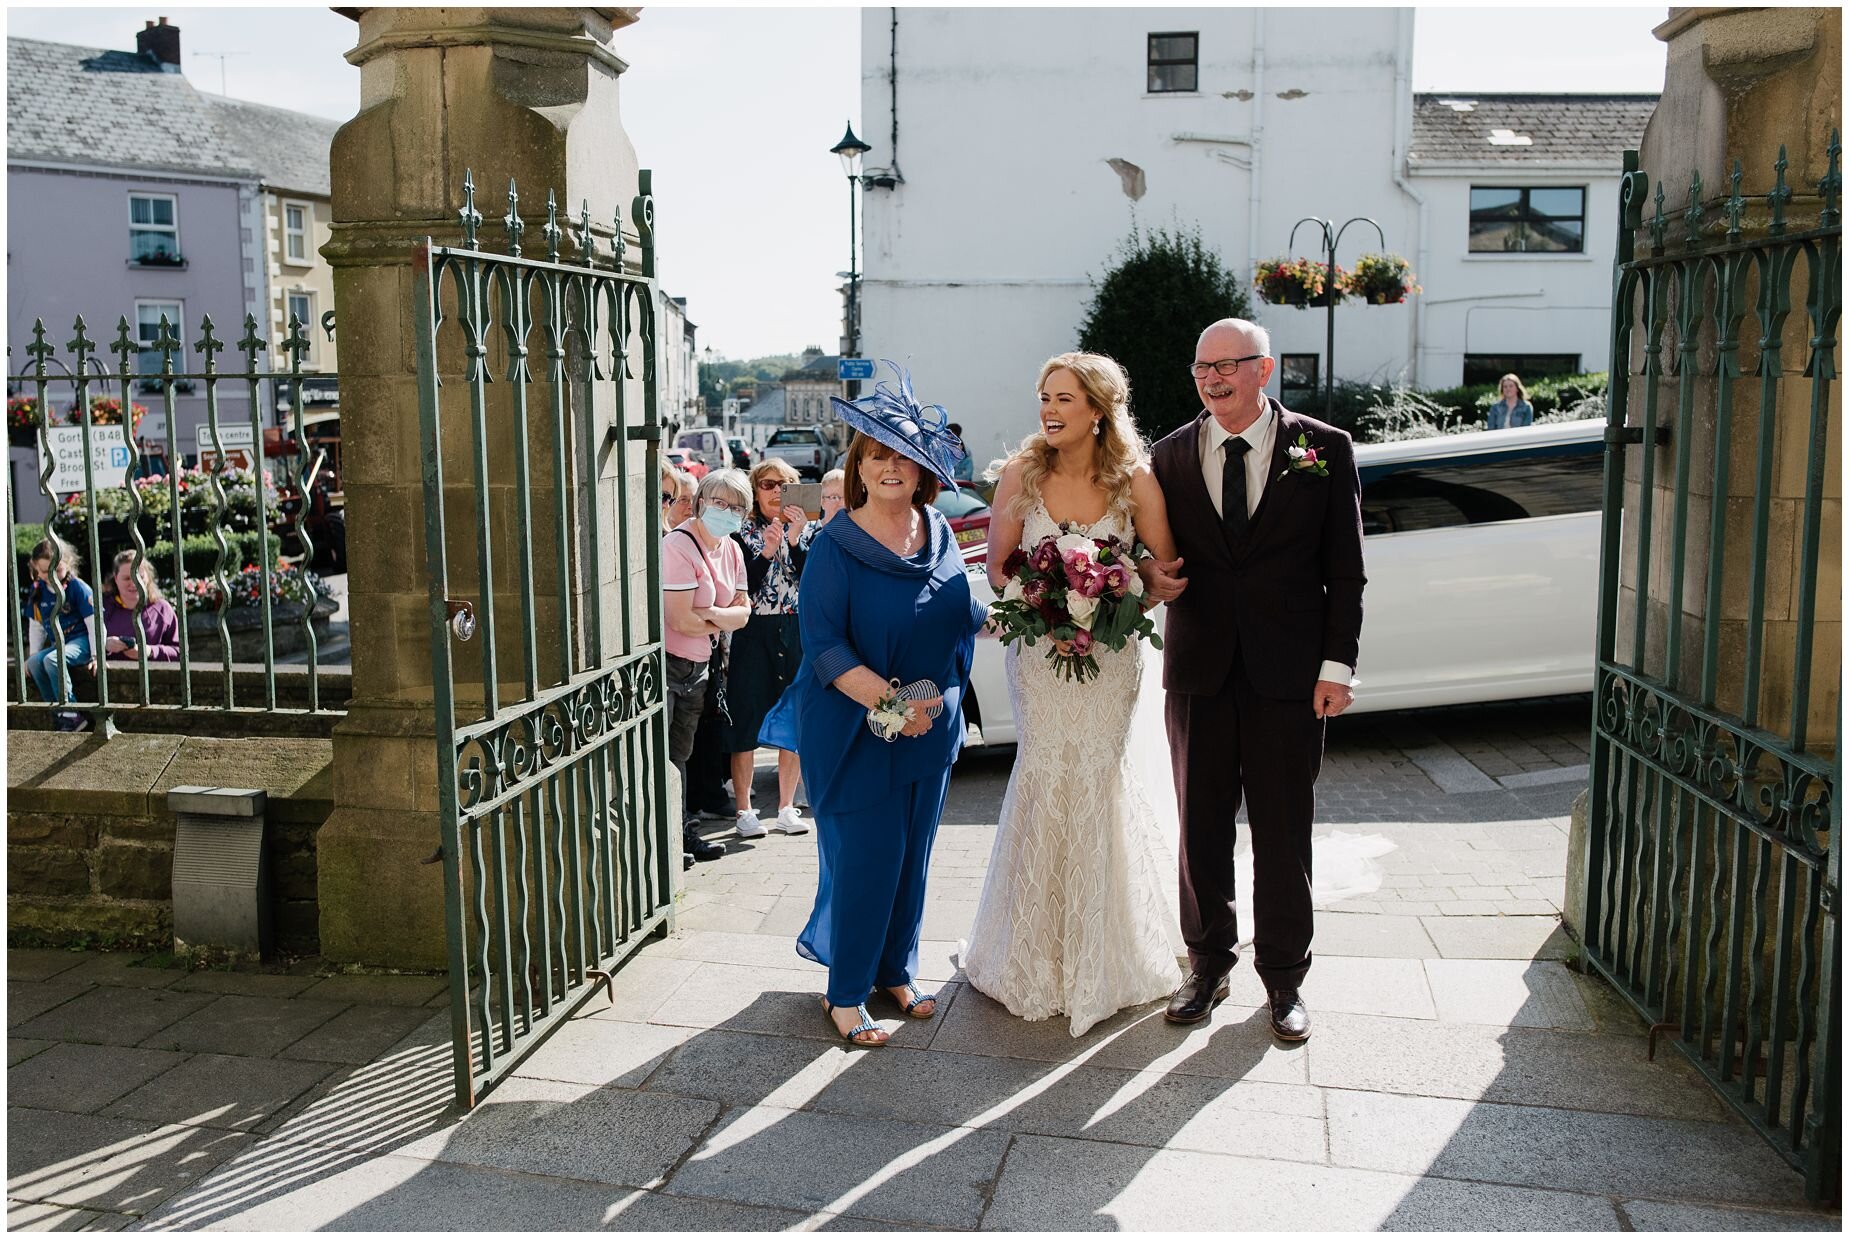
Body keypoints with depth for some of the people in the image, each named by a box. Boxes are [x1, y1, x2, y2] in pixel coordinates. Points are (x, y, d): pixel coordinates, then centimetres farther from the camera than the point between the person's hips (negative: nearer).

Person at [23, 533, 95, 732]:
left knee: (52, 660, -31)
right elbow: (36, 626, 17)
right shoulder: (37, 590, 7)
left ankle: (70, 714, -29)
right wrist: (33, 653, 12)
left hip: (81, 641, -6)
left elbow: (94, 622, -9)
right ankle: (57, 714, -16)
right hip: (58, 644, 6)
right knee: (34, 663, -21)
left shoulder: (77, 587, -10)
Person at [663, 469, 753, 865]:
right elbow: (680, 619, -24)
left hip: (698, 664, 8)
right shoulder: (679, 545, -19)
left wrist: (712, 616, -16)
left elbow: (742, 611, 4)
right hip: (664, 660, -8)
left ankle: (680, 833, 26)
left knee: (680, 754, 18)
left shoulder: (731, 550, 7)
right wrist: (724, 621, -8)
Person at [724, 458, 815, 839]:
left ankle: (786, 808, 18)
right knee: (746, 723, -2)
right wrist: (767, 552, -19)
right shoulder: (744, 535, 2)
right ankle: (744, 811, 9)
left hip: (797, 634, 2)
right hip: (753, 636, -2)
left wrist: (794, 540, -16)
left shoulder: (807, 531, 8)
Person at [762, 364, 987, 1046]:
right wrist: (891, 702, -25)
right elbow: (824, 645, -18)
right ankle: (845, 993, 17)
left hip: (931, 728, 6)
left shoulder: (939, 533, 5)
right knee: (864, 860, -1)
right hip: (856, 732, -6)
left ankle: (894, 970, 34)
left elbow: (961, 613, 18)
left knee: (912, 855, 15)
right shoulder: (837, 546, -13)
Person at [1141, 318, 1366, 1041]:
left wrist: (1337, 664, -6)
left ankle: (1284, 978, 23)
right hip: (1199, 670, 2)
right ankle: (1209, 965, 28)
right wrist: (1151, 578, -9)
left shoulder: (1324, 449, 0)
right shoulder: (1170, 456, 6)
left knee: (1284, 834, 6)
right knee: (1201, 827, 11)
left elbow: (1345, 569, 0)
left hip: (1289, 675, -2)